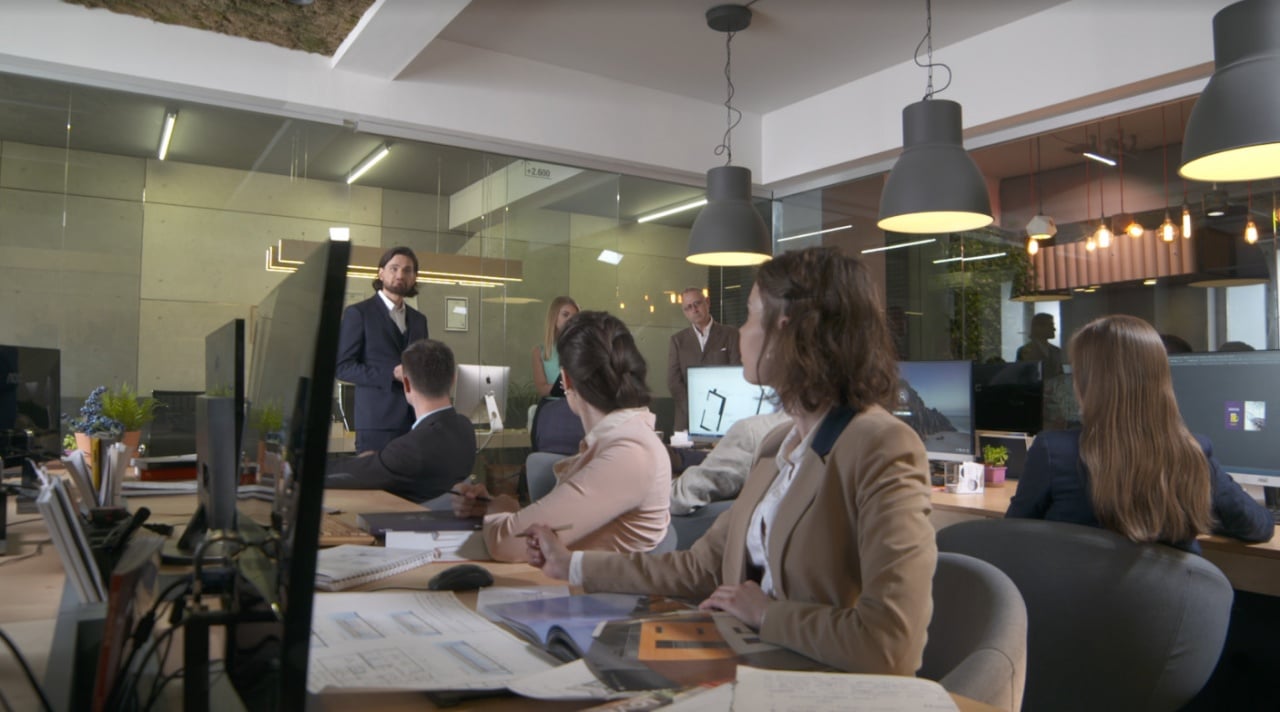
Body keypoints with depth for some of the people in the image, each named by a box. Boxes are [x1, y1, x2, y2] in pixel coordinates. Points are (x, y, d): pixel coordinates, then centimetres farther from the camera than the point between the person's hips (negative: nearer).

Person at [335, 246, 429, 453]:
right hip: (377, 421, -5)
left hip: (416, 420, 5)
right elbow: (343, 366, -6)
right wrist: (392, 374, -16)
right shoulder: (358, 313, 0)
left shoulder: (418, 319, 18)